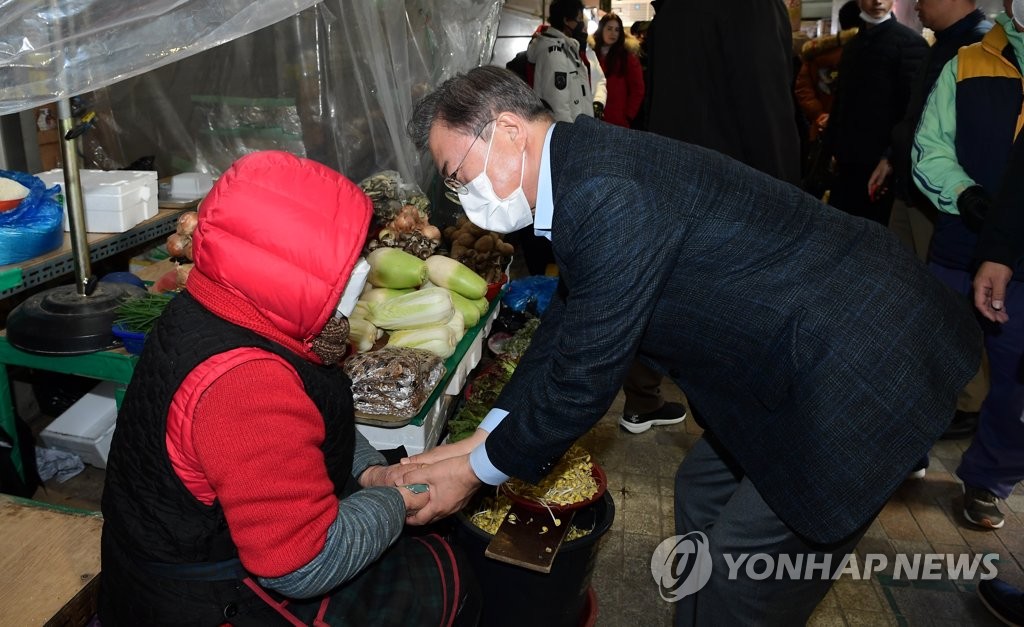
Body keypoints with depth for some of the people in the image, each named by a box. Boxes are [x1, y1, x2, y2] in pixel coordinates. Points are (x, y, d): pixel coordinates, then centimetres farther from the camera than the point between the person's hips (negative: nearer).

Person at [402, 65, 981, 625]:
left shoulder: (606, 195, -27)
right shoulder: (585, 165, 5)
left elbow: (586, 371, -22)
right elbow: (566, 323, 9)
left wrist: (481, 471, -7)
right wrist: (482, 441, 6)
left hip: (862, 375, -10)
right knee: (705, 488, 22)